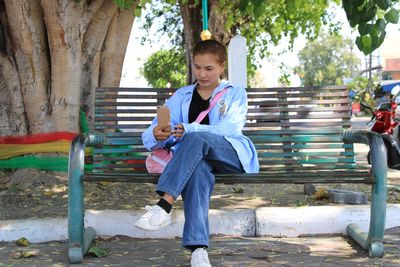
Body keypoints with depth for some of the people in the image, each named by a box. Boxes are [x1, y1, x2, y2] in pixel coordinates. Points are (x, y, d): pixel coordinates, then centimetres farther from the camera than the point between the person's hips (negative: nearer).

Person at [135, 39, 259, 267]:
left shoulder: (235, 93, 17)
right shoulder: (181, 96, 23)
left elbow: (229, 129, -4)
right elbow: (150, 137, 12)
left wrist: (188, 129, -21)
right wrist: (158, 135, -16)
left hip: (233, 155, -1)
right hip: (196, 158, 1)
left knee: (196, 138, -35)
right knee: (198, 171, -38)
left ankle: (164, 207, -43)